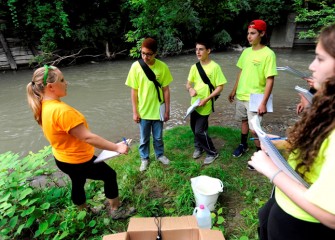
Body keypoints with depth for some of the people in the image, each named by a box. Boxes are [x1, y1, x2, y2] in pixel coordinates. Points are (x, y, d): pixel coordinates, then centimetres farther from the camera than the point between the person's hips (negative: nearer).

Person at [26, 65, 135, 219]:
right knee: (110, 175, 9)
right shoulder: (61, 110, -33)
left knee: (78, 184, 27)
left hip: (63, 158, 9)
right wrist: (116, 147, -28)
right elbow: (87, 137, -33)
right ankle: (115, 211, 25)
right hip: (77, 160, -9)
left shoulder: (44, 106, -2)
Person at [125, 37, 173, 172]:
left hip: (157, 110, 0)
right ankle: (144, 159, 38)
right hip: (143, 111, 0)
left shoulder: (162, 67, -10)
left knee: (158, 137, 18)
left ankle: (160, 155, 43)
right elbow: (134, 91, -5)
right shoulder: (136, 67, -11)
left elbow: (166, 90, -3)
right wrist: (135, 111, -4)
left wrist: (167, 110, -1)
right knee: (144, 138, 16)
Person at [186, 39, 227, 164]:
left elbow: (220, 87, -13)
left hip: (205, 105, -6)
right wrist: (190, 89, -15)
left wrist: (206, 99, -21)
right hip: (194, 103, 6)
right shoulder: (194, 67, 2)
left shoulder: (214, 67, -14)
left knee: (200, 131, -5)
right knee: (194, 128, 17)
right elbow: (188, 83, 9)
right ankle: (199, 147, 41)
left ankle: (212, 153, 17)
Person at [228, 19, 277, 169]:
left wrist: (263, 103, -21)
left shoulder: (268, 54, -15)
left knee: (254, 129, -2)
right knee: (244, 121, 21)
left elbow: (270, 80, -17)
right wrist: (234, 90, 16)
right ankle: (243, 145, 41)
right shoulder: (246, 52, 4)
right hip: (241, 96, 6)